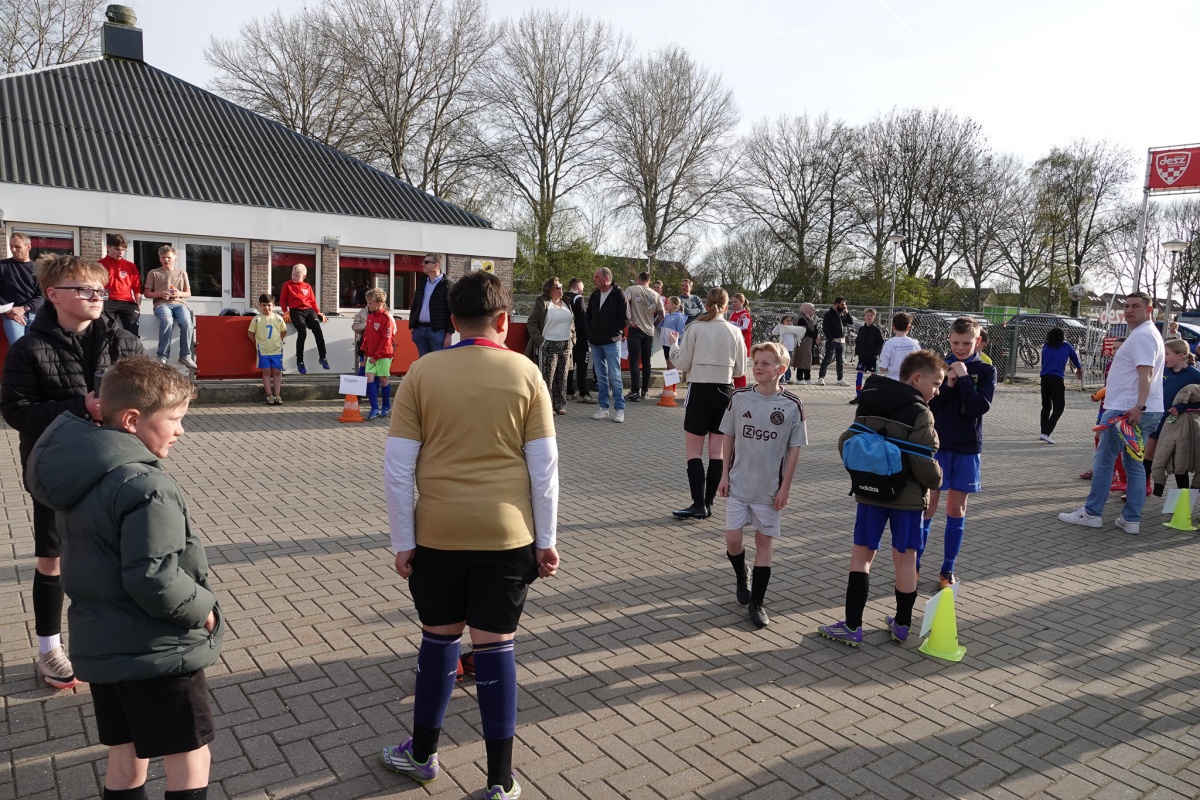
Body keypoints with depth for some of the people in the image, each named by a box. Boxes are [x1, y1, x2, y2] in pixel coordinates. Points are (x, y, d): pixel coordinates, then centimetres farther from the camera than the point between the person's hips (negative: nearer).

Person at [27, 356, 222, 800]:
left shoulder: (78, 471, 4)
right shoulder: (146, 486, -25)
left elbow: (94, 559, 13)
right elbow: (152, 579, -28)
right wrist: (203, 609, -12)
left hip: (99, 645, 9)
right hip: (156, 651, -9)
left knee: (125, 758, 21)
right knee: (190, 758, 5)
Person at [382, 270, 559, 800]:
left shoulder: (422, 373, -4)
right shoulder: (526, 374, -4)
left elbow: (397, 466, -4)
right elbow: (544, 466, -2)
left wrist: (402, 541, 4)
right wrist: (546, 540, 6)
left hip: (438, 532, 1)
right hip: (507, 534, 0)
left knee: (439, 637, 18)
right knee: (495, 645, 8)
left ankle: (422, 754, 36)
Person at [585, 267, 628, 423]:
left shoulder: (618, 295, -7)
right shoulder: (594, 295, 11)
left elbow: (625, 318, -10)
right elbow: (589, 316, 20)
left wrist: (613, 333, -11)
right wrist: (590, 334, 8)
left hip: (611, 343, -6)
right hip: (595, 343, 6)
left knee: (614, 376, -5)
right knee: (601, 377, 9)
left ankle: (619, 409, 1)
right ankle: (603, 407, 15)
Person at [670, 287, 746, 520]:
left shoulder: (695, 328, -7)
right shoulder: (735, 332, 2)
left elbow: (682, 364, -5)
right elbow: (740, 370, 7)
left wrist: (673, 347, 13)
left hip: (700, 391, -3)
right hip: (725, 392, 3)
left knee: (693, 452, 3)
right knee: (717, 452, 9)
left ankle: (698, 505, -3)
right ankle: (708, 503, 13)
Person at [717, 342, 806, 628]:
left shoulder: (792, 405, -9)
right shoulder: (739, 398, -3)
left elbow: (794, 449, -4)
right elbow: (728, 437, 5)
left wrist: (785, 487, -6)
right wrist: (724, 475, 3)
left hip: (770, 488, -2)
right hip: (738, 484, 2)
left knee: (764, 541, 6)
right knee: (732, 539, 2)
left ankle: (756, 602, 18)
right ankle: (741, 580, 33)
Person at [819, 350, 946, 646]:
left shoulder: (869, 403, 4)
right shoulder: (920, 414, -14)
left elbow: (846, 443, 4)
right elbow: (924, 463, -18)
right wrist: (935, 481, 3)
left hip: (870, 492, 4)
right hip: (908, 497, -4)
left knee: (862, 553, 9)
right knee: (905, 558, 10)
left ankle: (852, 626, 9)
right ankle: (902, 624, 25)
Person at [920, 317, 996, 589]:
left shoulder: (986, 371, 0)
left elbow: (980, 407, -12)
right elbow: (927, 404, -5)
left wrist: (964, 378, -15)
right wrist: (948, 385, -17)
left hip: (966, 449, 0)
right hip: (936, 445, 0)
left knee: (956, 509, 8)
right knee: (927, 507, 0)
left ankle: (948, 569, 18)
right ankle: (915, 564, 10)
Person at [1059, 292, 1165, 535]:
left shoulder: (1141, 336, -13)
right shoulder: (1148, 334, 21)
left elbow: (1145, 374, -24)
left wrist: (1138, 406, -32)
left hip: (1126, 410, -10)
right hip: (1135, 410, 10)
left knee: (1104, 460, -3)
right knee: (1134, 463, 10)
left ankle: (1092, 513, 4)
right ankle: (1131, 519, 13)